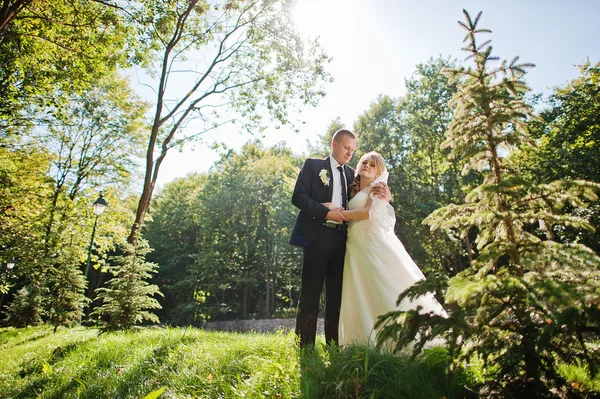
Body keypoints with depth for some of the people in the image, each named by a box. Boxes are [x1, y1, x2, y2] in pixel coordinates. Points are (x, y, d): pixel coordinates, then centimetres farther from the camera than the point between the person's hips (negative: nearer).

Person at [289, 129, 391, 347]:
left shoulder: (352, 174, 19)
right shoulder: (313, 165, 7)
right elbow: (298, 196, -5)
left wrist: (383, 197, -4)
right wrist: (327, 213, -14)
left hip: (340, 239, 5)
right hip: (317, 237, -4)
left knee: (336, 298, 7)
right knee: (310, 295, -2)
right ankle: (304, 349, 6)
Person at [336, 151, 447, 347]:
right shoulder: (353, 192, 24)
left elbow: (369, 212, -11)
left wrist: (339, 213, -8)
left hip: (377, 244, -6)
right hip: (357, 249, 7)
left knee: (390, 290, -9)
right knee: (361, 297, 4)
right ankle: (369, 342, 9)